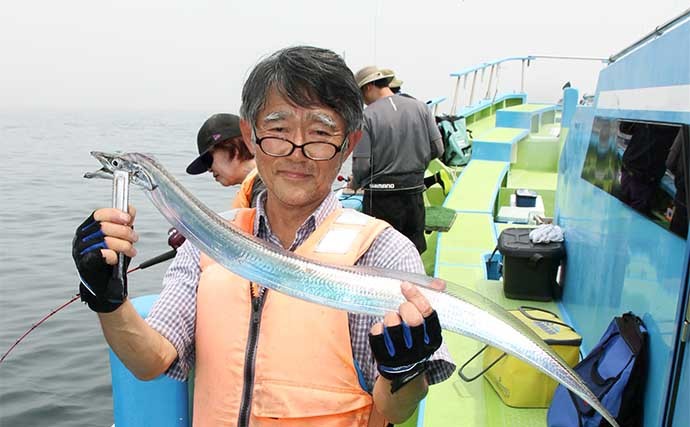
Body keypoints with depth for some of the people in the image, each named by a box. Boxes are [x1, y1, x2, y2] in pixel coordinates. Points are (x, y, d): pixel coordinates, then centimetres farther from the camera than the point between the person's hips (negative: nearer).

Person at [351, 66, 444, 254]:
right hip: (414, 193, 4)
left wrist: (355, 184, 7)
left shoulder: (366, 116, -12)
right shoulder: (420, 107, 1)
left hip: (381, 197, -4)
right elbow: (437, 149, 2)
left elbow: (362, 164, -13)